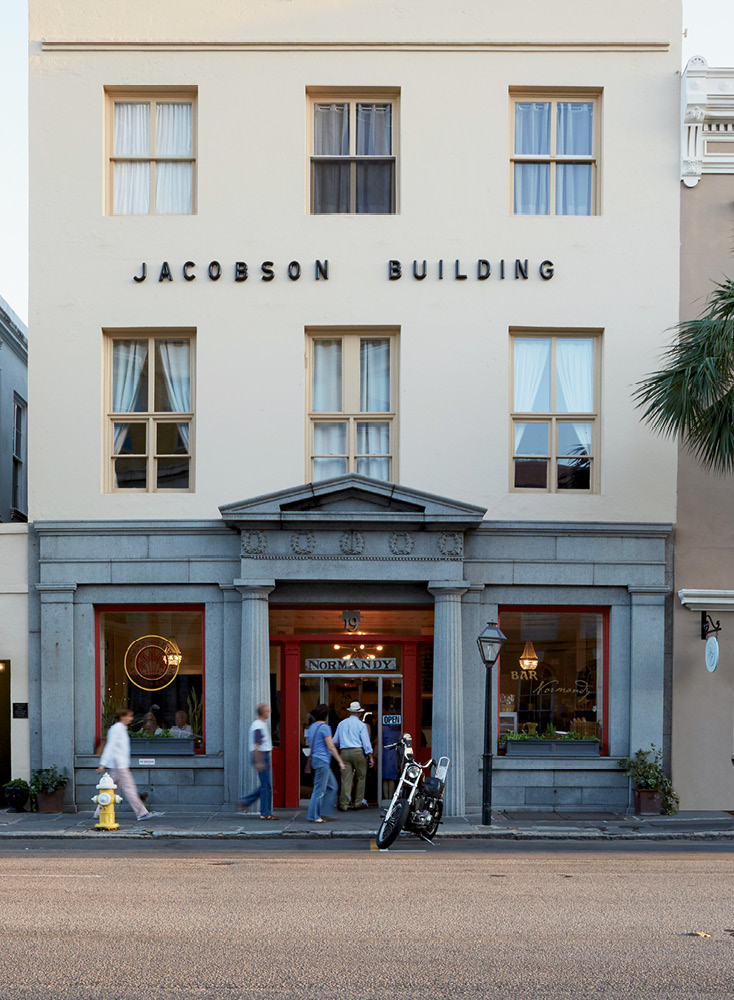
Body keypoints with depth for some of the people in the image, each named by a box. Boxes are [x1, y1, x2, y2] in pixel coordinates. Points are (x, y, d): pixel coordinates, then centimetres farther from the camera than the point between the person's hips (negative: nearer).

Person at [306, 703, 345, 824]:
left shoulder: (311, 727, 14)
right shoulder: (324, 727, -13)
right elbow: (331, 747, -15)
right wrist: (340, 761, -10)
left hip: (315, 759, 9)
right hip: (322, 760, -9)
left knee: (332, 786, 14)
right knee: (319, 789, -5)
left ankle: (323, 812, 13)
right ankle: (313, 816, -1)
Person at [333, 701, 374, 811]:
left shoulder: (341, 724, 12)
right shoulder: (361, 724, 0)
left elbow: (335, 741, 19)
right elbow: (366, 742, -6)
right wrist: (370, 756, -4)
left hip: (344, 752, 3)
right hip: (358, 751, -3)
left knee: (346, 779, 0)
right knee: (361, 778, 9)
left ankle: (344, 805, -3)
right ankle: (358, 803, 10)